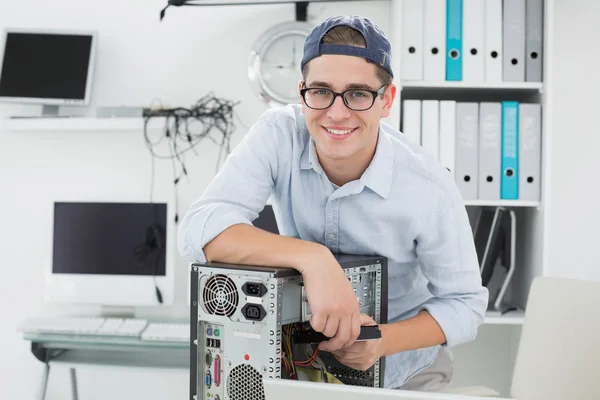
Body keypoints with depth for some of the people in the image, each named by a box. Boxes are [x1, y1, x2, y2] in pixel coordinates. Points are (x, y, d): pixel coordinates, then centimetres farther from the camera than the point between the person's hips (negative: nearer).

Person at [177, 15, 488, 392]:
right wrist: (312, 258, -43)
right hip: (299, 358, 0)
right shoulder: (278, 136, -20)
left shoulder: (430, 188, -23)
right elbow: (199, 230, -30)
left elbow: (465, 303, -11)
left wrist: (383, 341, -28)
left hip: (405, 369, 1)